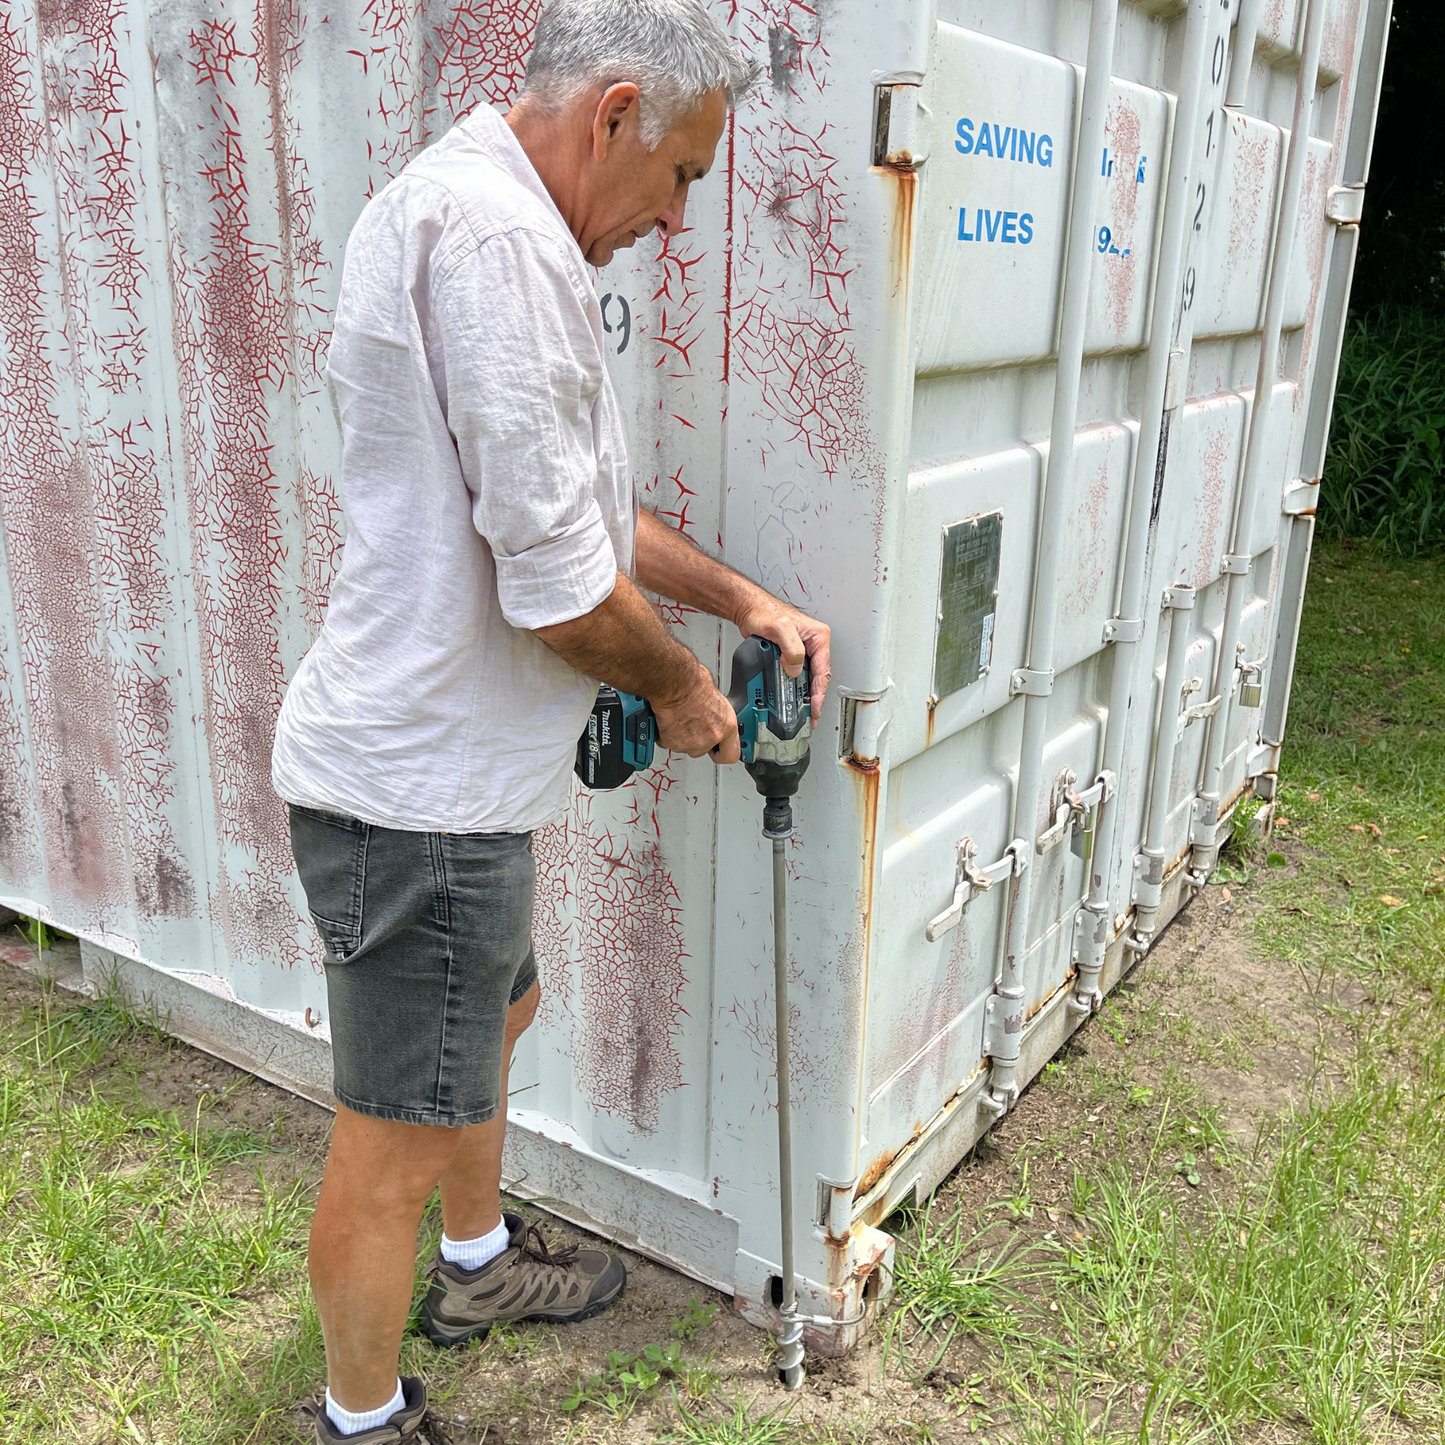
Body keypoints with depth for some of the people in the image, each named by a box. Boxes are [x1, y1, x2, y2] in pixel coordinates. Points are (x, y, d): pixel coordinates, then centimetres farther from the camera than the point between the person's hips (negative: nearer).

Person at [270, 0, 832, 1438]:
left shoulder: (470, 213, 15)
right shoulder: (495, 229, -22)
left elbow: (577, 506, 20)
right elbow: (558, 584, -25)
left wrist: (745, 599, 14)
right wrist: (677, 685, -6)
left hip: (436, 762, 11)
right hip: (419, 785, -11)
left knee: (494, 1008, 28)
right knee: (396, 1140, 6)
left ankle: (477, 1264, 51)